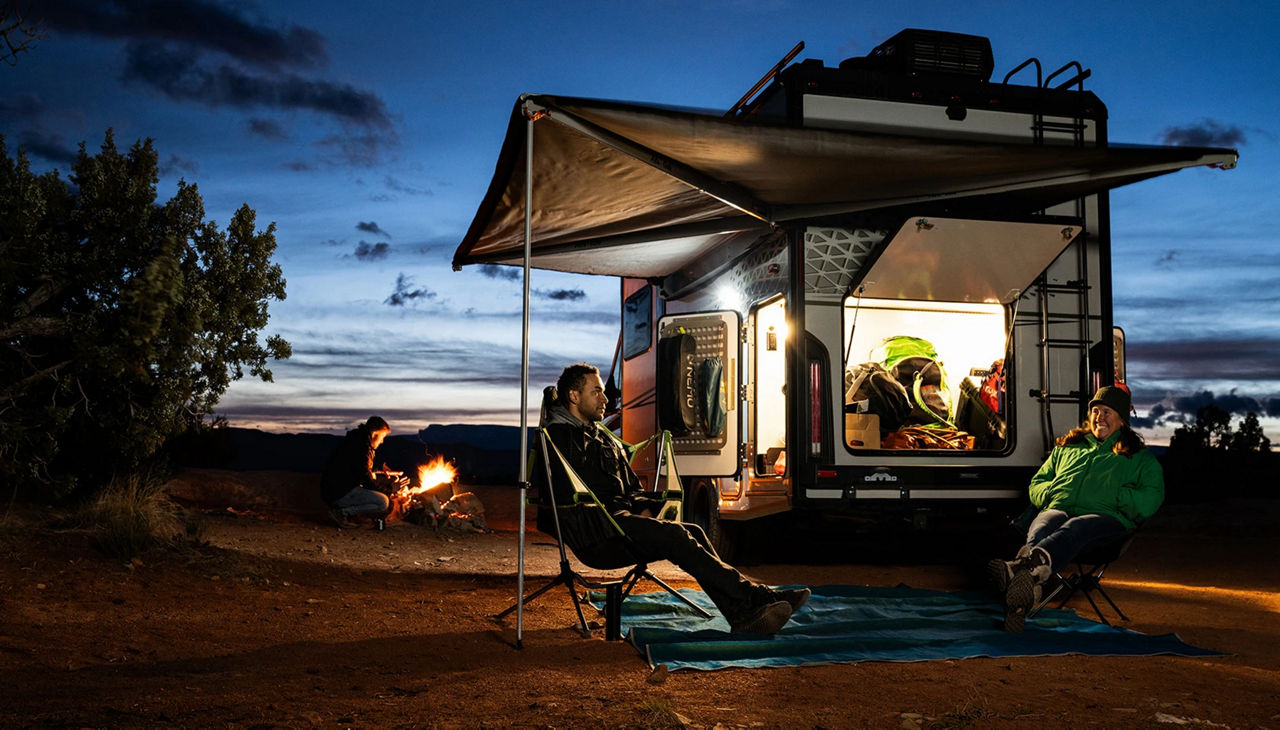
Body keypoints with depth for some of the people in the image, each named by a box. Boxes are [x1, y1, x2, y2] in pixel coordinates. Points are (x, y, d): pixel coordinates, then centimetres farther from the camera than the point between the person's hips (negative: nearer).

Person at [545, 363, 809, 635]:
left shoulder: (602, 436, 27)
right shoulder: (559, 435, -1)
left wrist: (643, 508, 4)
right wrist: (623, 510, -12)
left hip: (622, 515, 8)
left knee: (693, 533, -14)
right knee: (675, 535, -26)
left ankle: (740, 613, -28)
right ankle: (752, 594, -26)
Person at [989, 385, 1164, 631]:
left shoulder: (1141, 458, 25)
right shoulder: (1066, 447, 34)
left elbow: (1149, 500, 9)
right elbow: (1036, 484, 34)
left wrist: (1112, 495, -5)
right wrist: (1051, 492, 10)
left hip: (1105, 518, -2)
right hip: (1058, 509, 2)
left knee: (1073, 529, -41)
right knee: (1043, 526, -38)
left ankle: (1023, 565, -76)